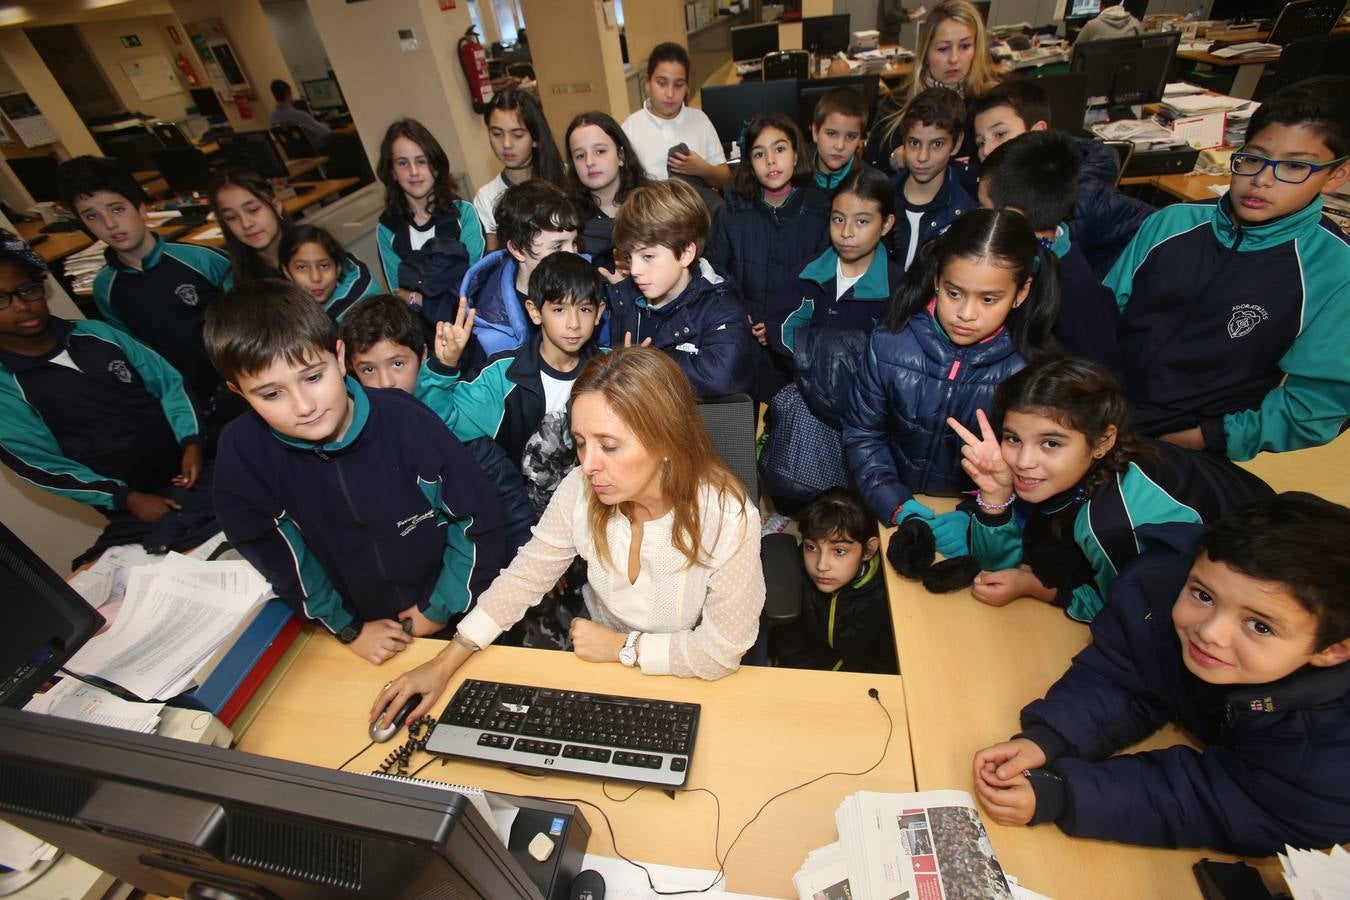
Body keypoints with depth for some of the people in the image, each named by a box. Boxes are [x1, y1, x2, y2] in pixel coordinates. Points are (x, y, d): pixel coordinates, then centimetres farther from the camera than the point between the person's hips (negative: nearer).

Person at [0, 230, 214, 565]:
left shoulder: (96, 333, 4)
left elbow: (168, 381, 7)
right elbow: (41, 465, -6)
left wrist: (192, 441, -7)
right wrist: (126, 498, -14)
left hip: (190, 467, 3)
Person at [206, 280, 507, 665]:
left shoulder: (405, 420, -21)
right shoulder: (243, 450, -15)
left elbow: (477, 520, -13)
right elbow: (279, 557, -3)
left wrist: (440, 608, -7)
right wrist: (348, 629, -1)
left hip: (457, 615, 1)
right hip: (361, 624, 0)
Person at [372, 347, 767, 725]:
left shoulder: (729, 520, -31)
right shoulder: (580, 490, -20)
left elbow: (721, 651, -20)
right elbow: (525, 577, -7)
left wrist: (620, 647, -15)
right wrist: (446, 662, -10)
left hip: (686, 683, -3)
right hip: (597, 659, 3)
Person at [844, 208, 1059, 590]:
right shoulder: (891, 343, -9)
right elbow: (863, 433, -2)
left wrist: (974, 518, -17)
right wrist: (897, 506, -12)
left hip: (979, 519, 0)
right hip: (890, 513, 1)